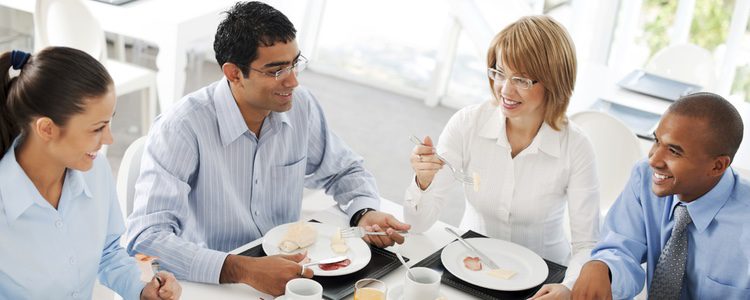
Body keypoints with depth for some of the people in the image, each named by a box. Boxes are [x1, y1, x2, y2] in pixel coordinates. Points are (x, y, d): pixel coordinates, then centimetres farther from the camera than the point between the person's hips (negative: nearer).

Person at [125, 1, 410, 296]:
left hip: (285, 269, 3)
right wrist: (243, 270, -38)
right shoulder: (181, 128, -21)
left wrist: (365, 213, -8)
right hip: (212, 284, -3)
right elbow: (146, 238, -29)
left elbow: (343, 171, 13)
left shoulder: (301, 106, -4)